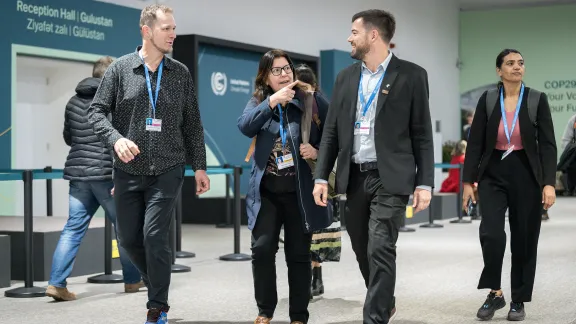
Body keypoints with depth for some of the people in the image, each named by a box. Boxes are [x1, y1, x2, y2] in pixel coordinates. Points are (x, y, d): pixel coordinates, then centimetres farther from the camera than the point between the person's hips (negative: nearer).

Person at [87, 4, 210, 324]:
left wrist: (199, 166, 4)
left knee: (154, 236, -9)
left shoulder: (180, 73, 3)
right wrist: (116, 139, -20)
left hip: (167, 169, -1)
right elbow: (96, 111, -2)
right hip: (128, 170, 1)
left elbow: (192, 124, 7)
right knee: (128, 238, 7)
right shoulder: (120, 68, -2)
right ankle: (157, 283, 34)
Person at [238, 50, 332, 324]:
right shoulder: (258, 103, 6)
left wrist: (317, 151, -14)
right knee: (262, 249, -5)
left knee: (298, 255, 5)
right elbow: (245, 127, -14)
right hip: (266, 191, 1)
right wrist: (272, 101, -23)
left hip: (300, 191, -1)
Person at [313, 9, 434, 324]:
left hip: (390, 177, -5)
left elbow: (422, 134, -3)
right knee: (362, 249, 14)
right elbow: (331, 132, 11)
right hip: (354, 176, 5)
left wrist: (424, 183, -8)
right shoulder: (345, 77, 10)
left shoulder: (411, 75, -3)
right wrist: (321, 177, 3)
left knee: (380, 250, -13)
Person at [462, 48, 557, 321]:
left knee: (524, 238, 4)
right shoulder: (487, 100, 0)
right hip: (493, 176, 0)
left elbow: (547, 144, -4)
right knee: (491, 233, -17)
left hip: (526, 176, 0)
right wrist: (468, 181, -4)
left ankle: (518, 300, 18)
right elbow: (475, 143, 1)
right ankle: (495, 293, 2)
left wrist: (549, 183, -13)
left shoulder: (537, 100, -2)